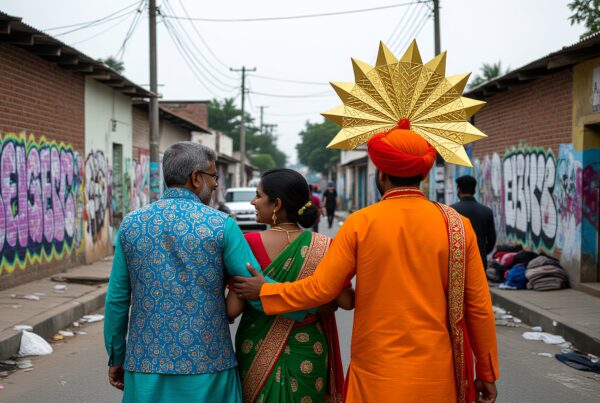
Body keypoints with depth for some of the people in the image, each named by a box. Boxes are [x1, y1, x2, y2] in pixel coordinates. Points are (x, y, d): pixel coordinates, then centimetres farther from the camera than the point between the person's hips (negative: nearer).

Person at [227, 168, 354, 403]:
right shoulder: (324, 247, -12)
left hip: (257, 356, -1)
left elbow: (233, 309, -17)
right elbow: (346, 302, -10)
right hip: (306, 357, 1)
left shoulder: (249, 243, -15)